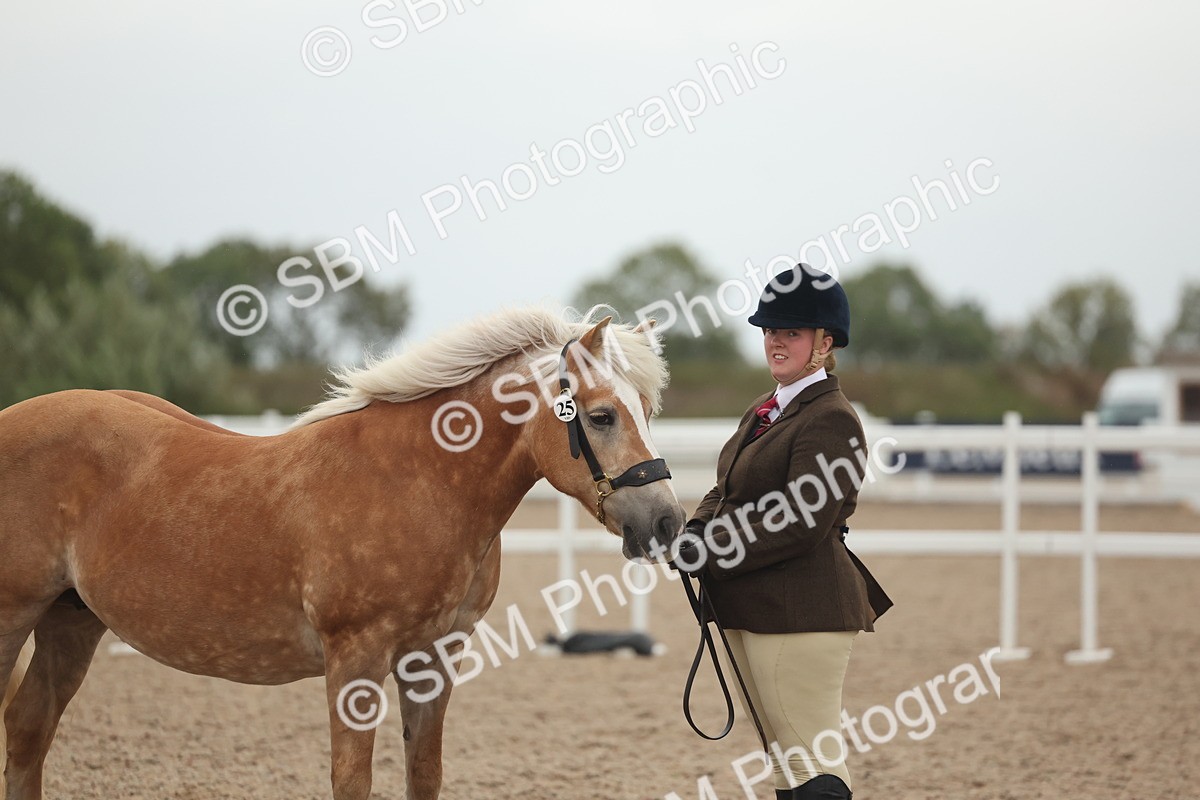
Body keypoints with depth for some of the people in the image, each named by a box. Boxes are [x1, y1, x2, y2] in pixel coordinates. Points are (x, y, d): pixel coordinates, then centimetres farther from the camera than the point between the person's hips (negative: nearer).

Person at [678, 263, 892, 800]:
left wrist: (709, 556, -21)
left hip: (800, 612, -10)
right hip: (749, 610, 10)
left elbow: (801, 522, -23)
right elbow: (728, 490, 16)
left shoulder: (831, 419, -15)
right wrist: (696, 531, -7)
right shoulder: (764, 411, 17)